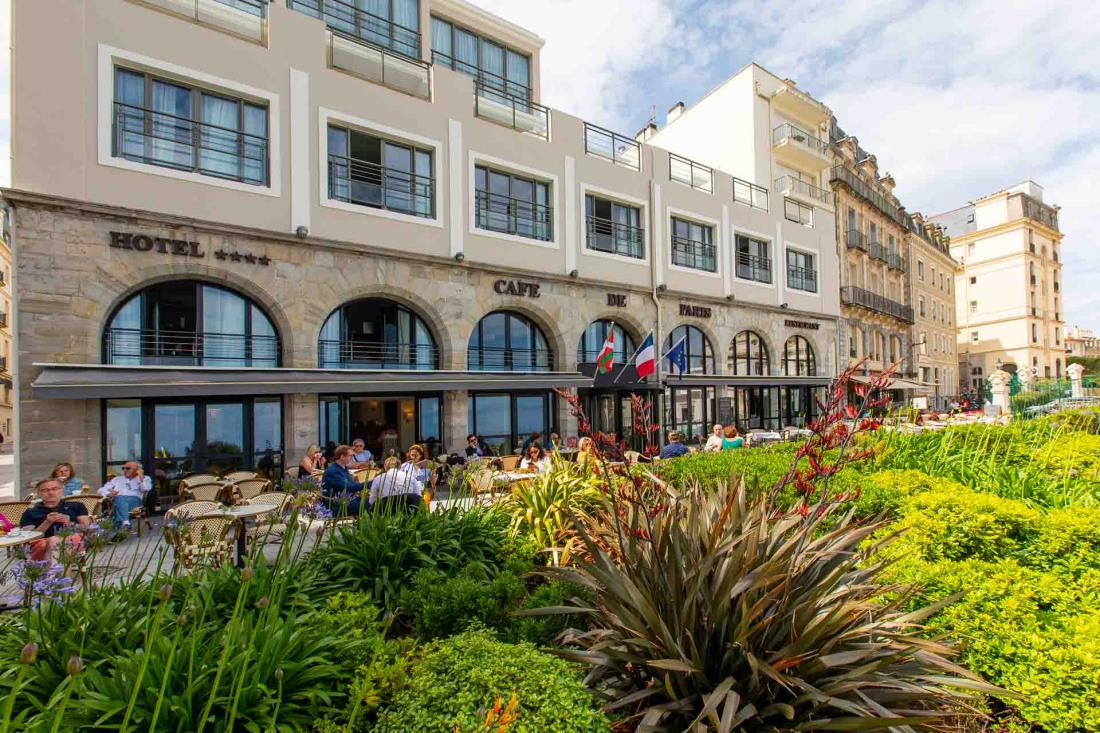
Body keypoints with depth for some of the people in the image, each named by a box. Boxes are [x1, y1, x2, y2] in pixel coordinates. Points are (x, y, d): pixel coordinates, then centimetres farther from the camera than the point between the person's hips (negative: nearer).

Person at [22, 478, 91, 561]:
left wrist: (69, 524, -4)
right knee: (52, 540, -35)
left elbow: (88, 527, 14)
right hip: (44, 545, 0)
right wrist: (47, 523, -5)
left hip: (75, 542, 0)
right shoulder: (30, 513, 23)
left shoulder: (76, 506, 24)